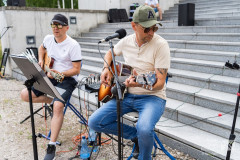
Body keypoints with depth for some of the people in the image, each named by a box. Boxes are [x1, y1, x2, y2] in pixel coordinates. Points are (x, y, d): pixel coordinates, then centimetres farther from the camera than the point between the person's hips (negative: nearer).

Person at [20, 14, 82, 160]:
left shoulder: (73, 45, -15)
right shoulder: (48, 38, 4)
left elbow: (76, 69, -15)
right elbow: (42, 48, 29)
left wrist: (59, 73, -28)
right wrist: (41, 60, 10)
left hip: (67, 78, -7)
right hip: (49, 76, 7)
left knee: (58, 106, -31)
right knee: (25, 95, -6)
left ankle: (52, 146, -20)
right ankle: (51, 99, 13)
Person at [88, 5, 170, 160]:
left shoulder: (161, 45, -15)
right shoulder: (126, 41, 1)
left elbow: (160, 83, -18)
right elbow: (110, 53, 24)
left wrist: (140, 83, -38)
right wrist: (106, 69, 4)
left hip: (152, 96, -5)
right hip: (127, 95, 6)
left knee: (144, 129, -35)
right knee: (94, 122, -5)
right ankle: (137, 136, 10)